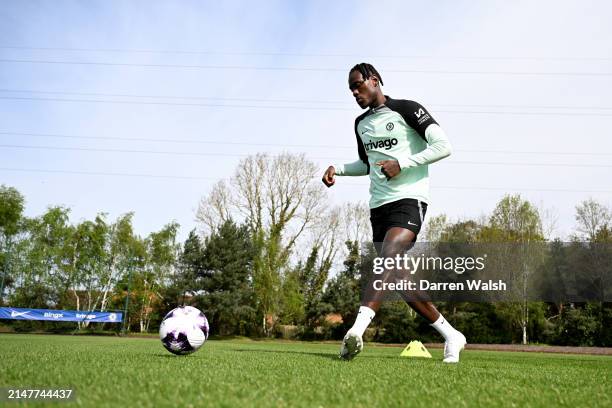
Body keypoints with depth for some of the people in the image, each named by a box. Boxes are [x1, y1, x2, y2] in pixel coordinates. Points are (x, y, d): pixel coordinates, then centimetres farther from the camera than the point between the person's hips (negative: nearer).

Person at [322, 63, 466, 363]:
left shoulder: (406, 109, -1)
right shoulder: (361, 123, 19)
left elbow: (443, 146, -8)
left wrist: (402, 163, -16)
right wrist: (338, 169, 13)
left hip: (408, 200, -7)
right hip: (378, 205, 7)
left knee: (388, 260, -28)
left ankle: (356, 329, -38)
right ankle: (451, 336, 14)